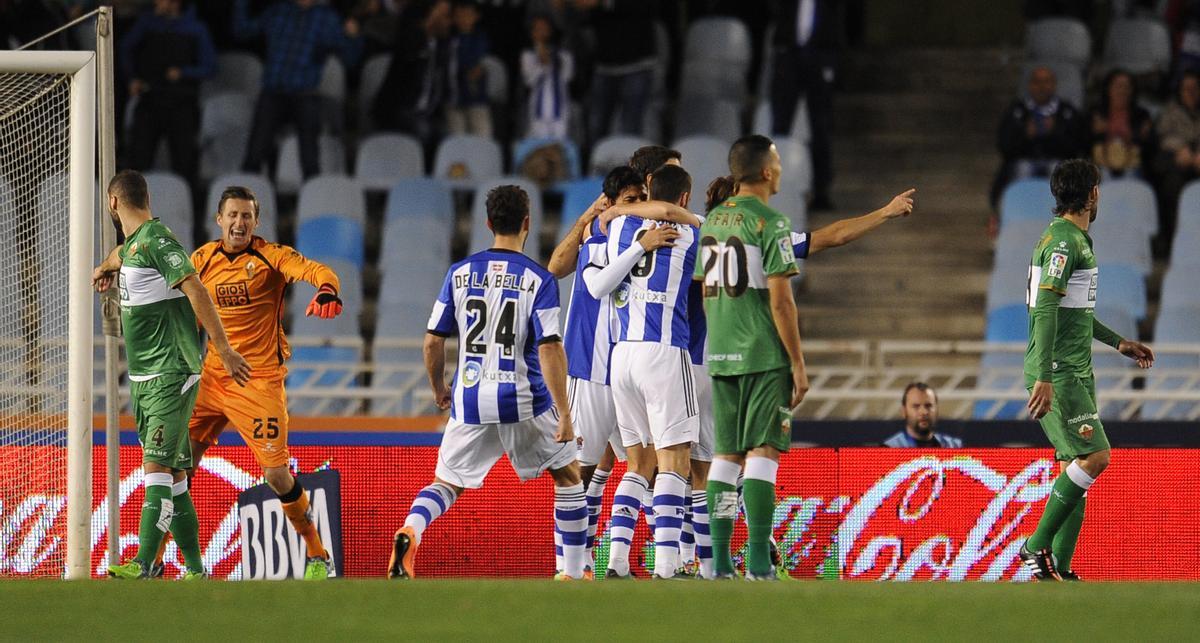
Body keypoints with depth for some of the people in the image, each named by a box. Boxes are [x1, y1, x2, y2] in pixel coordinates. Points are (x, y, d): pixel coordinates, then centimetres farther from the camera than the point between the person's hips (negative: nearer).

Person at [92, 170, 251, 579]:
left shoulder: (156, 239, -13)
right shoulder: (132, 244, 15)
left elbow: (196, 291, -19)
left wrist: (223, 349, -23)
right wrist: (105, 267, 64)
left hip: (171, 376, -9)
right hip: (143, 377, 9)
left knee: (158, 466, -17)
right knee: (173, 475, 8)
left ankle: (143, 565, -27)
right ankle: (194, 569, 10)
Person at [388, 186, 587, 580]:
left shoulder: (460, 273, 3)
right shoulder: (539, 280, -7)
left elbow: (433, 342, 5)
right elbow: (550, 349, -14)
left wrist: (439, 391, 23)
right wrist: (564, 414, -12)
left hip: (469, 402, 2)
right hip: (524, 401, -2)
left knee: (446, 484, 13)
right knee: (568, 475, 19)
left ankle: (410, 532, -20)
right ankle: (573, 574, 17)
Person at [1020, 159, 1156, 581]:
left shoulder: (1075, 239, 18)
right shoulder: (1065, 241, -15)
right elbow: (1045, 309, -23)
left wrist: (1119, 343, 35)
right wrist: (1044, 378, -28)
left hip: (1075, 373, 10)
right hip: (1058, 374, -10)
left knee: (1076, 467, 6)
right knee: (1094, 456, -16)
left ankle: (1058, 567, 5)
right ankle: (1038, 545, -12)